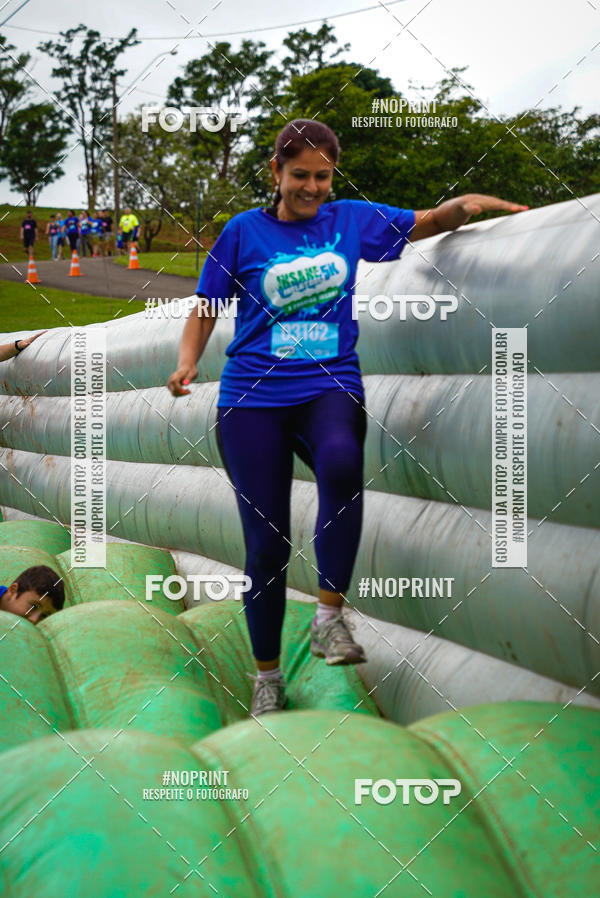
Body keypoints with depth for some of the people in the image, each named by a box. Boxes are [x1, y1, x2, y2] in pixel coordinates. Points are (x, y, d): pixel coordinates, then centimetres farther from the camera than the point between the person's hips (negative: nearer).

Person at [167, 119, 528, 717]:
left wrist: (467, 204, 0)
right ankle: (267, 674, 18)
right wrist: (186, 362, -7)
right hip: (252, 397, 0)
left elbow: (427, 222, 21)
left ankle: (328, 617, -24)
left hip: (330, 387, 1)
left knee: (341, 460, -36)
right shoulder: (244, 232, 6)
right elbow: (204, 309, 10)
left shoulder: (352, 220, 11)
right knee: (266, 543, -2)